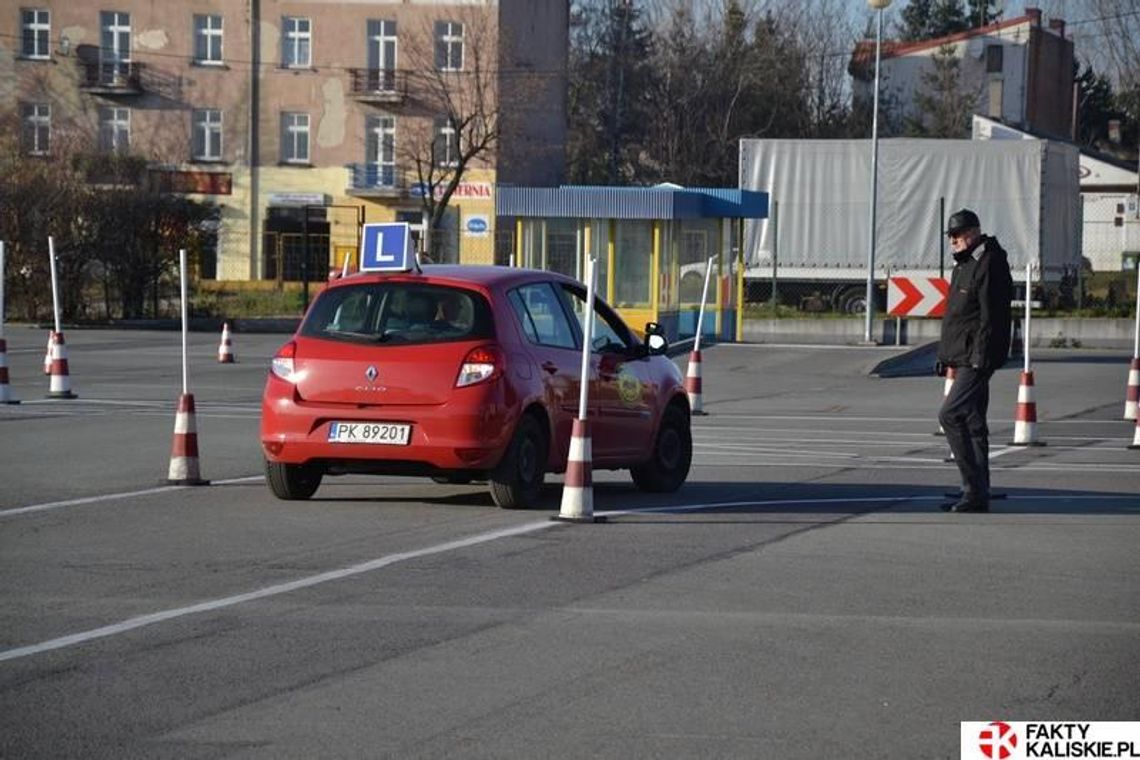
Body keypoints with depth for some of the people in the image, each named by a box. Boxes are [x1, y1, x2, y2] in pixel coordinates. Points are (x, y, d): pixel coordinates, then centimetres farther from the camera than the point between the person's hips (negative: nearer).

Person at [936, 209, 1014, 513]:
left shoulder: (990, 266, -13)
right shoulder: (964, 265, 20)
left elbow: (991, 317, -19)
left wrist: (981, 358, -23)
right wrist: (946, 356, 22)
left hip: (977, 359, -10)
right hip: (963, 359, 10)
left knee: (950, 414, -17)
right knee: (973, 423, 11)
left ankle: (975, 491, -15)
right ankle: (977, 494, 15)